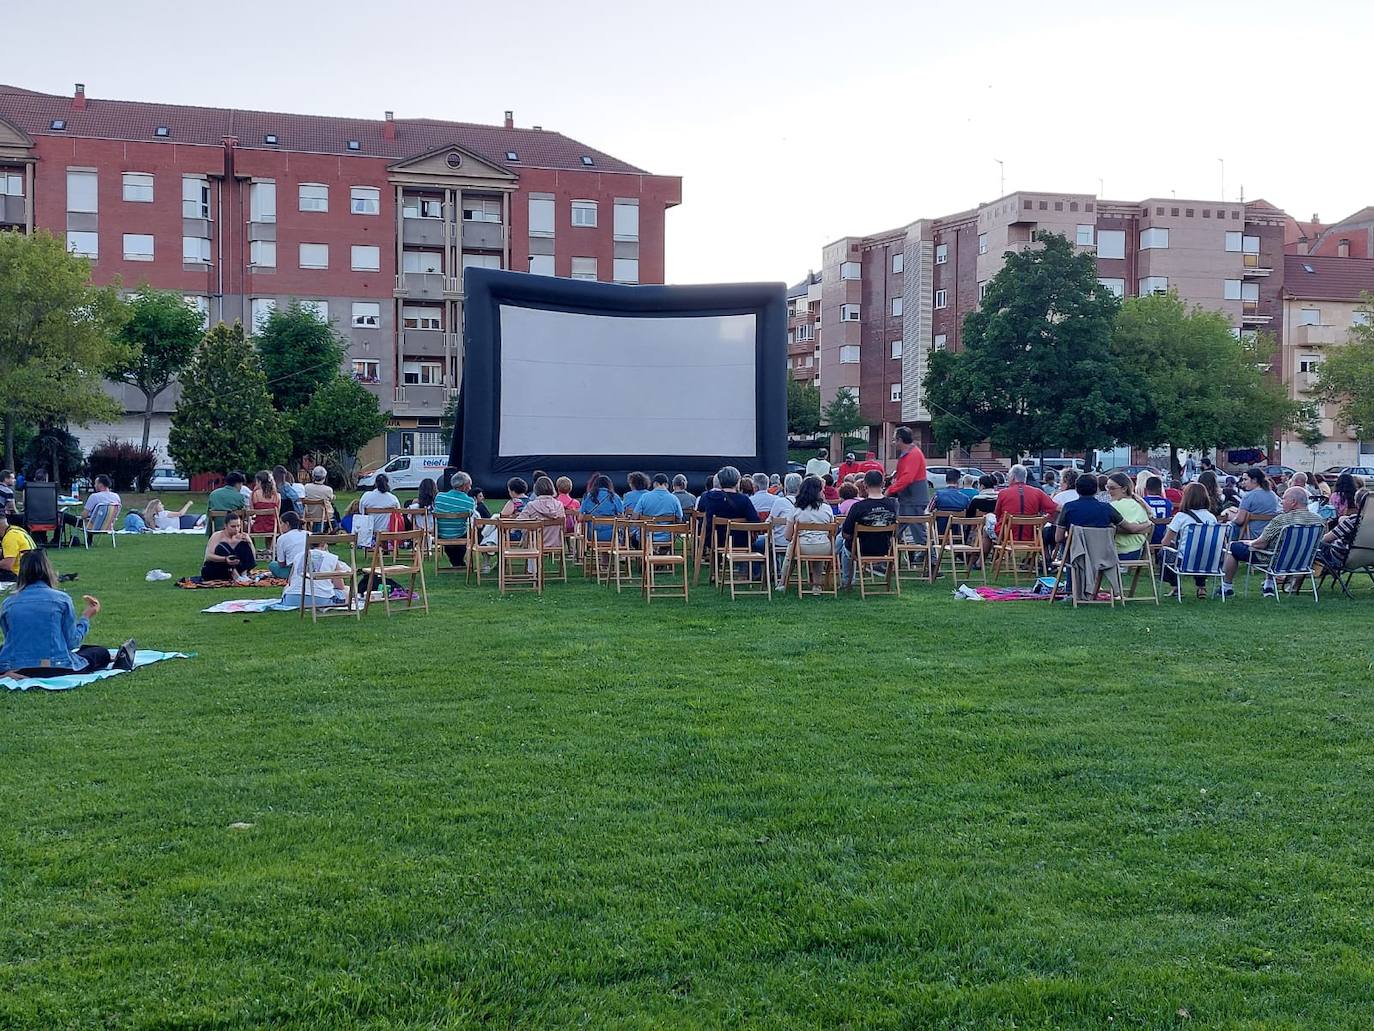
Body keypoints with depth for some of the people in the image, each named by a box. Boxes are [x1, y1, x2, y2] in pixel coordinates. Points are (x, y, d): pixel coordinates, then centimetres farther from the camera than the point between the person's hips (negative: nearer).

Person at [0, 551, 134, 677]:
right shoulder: (61, 599, -4)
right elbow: (72, 642, -1)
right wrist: (86, 618, 15)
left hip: (14, 669, 3)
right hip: (55, 669, -3)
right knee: (101, 653, 18)